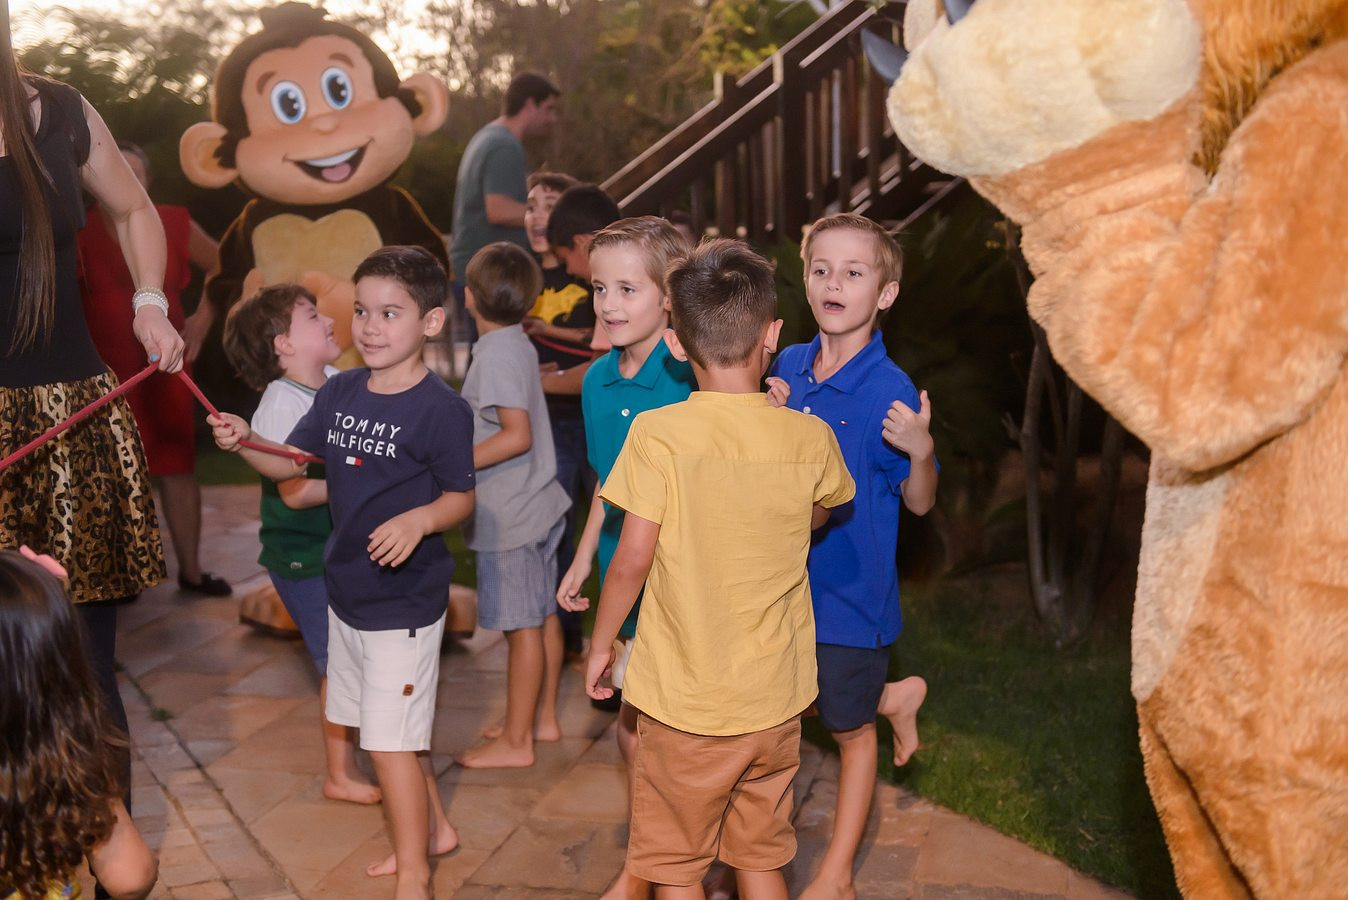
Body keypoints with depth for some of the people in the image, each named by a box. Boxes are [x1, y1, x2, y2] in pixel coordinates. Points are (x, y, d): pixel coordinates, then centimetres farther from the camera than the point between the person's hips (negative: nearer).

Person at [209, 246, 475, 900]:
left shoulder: (441, 409, -16)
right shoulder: (340, 392, 2)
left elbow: (462, 497, -10)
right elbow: (289, 463, 7)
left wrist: (419, 519, -29)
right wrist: (244, 443, -12)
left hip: (405, 599, -7)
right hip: (347, 590, 7)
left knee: (390, 739, -2)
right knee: (392, 727, 20)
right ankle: (435, 828, 41)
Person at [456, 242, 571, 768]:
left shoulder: (496, 353, -18)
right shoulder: (519, 345, 9)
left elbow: (516, 435, -25)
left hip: (510, 514, -10)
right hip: (535, 503, 10)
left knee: (522, 626, -1)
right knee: (543, 616, 16)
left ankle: (516, 742, 8)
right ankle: (544, 718, 29)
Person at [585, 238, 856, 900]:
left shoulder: (657, 434, -17)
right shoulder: (811, 438, -6)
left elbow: (632, 559, -15)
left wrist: (600, 644, 1)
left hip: (684, 700, -3)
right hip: (775, 697, 4)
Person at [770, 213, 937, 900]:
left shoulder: (889, 391, -17)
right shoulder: (787, 367, -2)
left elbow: (918, 503, -11)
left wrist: (921, 451, -30)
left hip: (850, 586, -5)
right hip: (787, 579, 6)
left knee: (850, 730, 12)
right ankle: (894, 697, 46)